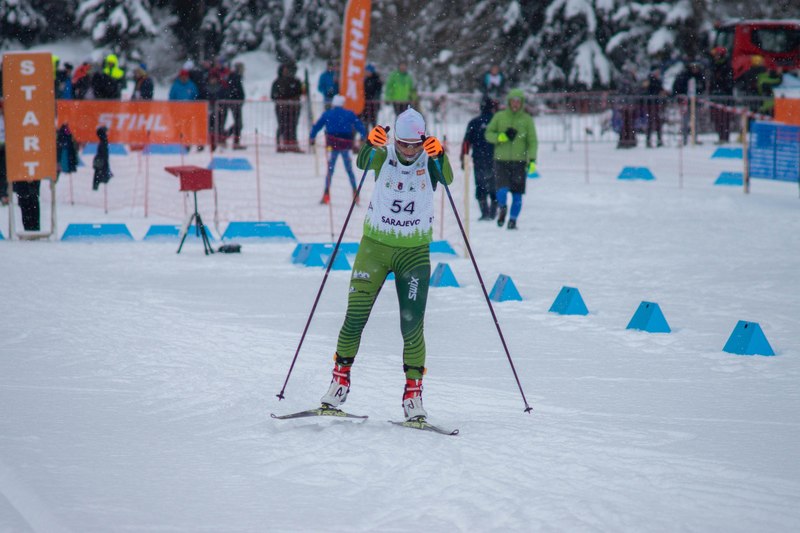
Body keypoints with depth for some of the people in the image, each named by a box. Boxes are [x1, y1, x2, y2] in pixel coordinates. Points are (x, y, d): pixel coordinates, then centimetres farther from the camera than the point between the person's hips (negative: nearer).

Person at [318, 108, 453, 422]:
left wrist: (439, 156, -48)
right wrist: (370, 145, -51)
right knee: (355, 316, -4)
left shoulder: (430, 161, -8)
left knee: (412, 323, -7)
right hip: (375, 245, 0)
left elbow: (447, 178, -28)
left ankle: (413, 391, -1)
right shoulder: (384, 156, -8)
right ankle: (340, 378, 12)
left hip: (415, 251, 0)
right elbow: (363, 163, -29)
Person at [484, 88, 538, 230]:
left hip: (519, 161, 1)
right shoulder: (499, 116, 5)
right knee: (502, 189, -12)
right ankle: (502, 208, 19)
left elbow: (532, 141, 3)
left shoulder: (527, 119, 4)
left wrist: (532, 160, -9)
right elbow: (488, 134, 6)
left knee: (517, 195, 1)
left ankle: (513, 219, 15)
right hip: (501, 160, -1)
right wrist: (502, 136, -13)